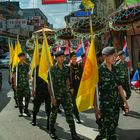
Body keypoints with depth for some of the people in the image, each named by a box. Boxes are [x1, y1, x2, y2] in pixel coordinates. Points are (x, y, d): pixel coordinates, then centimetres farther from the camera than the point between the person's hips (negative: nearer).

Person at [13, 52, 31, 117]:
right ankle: (21, 111, 16)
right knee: (19, 98, 4)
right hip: (19, 84, -2)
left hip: (26, 84, 3)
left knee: (28, 96, -7)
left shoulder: (27, 65, 8)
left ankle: (26, 109, 10)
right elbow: (14, 75, -2)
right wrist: (15, 84, -7)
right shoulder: (17, 65, -3)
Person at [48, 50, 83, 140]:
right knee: (54, 113, 10)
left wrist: (67, 91, 11)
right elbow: (49, 84, -8)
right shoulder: (52, 69, -7)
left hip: (66, 94, 4)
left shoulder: (66, 69, 6)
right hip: (56, 95, -3)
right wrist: (52, 96, -12)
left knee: (69, 114, -1)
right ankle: (51, 131, 30)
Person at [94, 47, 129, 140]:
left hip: (116, 103, 6)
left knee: (114, 125, 14)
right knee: (109, 129, -1)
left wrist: (125, 101, 14)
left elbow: (119, 86, 13)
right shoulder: (100, 70, -13)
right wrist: (95, 107, -14)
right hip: (105, 104, -6)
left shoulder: (115, 69, 6)